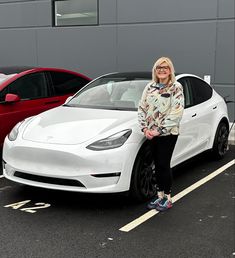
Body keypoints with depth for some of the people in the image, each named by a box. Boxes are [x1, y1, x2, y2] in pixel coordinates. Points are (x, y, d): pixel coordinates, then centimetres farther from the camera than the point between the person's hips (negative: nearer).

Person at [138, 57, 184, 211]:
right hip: (151, 133, 5)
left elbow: (176, 113, -15)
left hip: (168, 134, -5)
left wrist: (159, 130, -17)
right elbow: (142, 108, 8)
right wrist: (145, 128, -6)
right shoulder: (150, 87, 9)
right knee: (158, 165, 12)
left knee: (164, 165, -1)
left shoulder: (176, 88, -7)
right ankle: (160, 196, 24)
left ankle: (168, 198, 13)